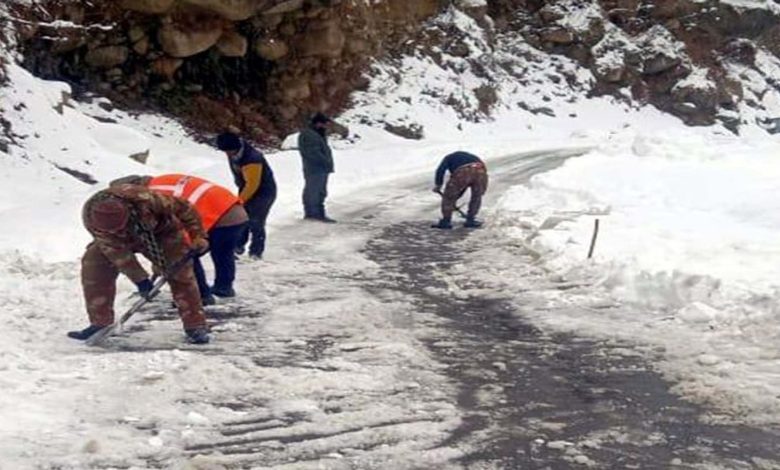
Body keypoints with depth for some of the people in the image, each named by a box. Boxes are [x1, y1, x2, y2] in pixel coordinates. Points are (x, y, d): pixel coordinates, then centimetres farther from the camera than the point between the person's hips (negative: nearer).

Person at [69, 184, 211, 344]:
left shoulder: (143, 199, -41)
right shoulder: (91, 217, -33)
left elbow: (182, 208, -26)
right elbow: (115, 250, -26)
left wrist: (198, 236, -22)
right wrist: (139, 279, -27)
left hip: (160, 232, -2)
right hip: (120, 241, 3)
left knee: (180, 272, -17)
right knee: (93, 266, -11)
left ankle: (195, 326, -8)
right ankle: (100, 323, -1)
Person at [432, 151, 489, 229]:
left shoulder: (449, 158, 30)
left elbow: (441, 170, 6)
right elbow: (463, 186, 43)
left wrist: (438, 185, 15)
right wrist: (455, 198, 48)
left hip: (462, 172, -4)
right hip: (480, 170, 4)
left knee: (449, 197, 14)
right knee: (476, 196, 27)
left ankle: (446, 221, 18)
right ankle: (470, 220, 29)